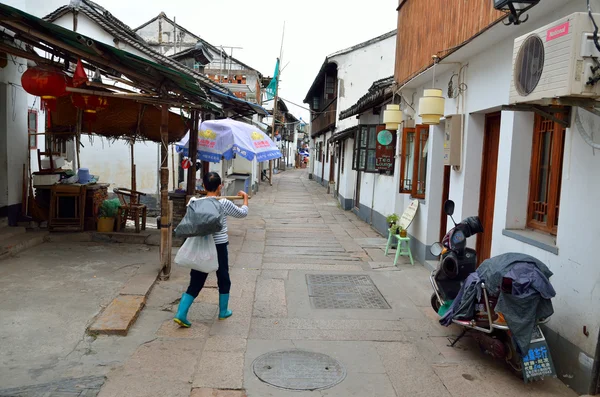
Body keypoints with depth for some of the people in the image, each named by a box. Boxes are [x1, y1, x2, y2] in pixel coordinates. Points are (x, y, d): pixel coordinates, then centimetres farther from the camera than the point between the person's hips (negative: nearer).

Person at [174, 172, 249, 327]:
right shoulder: (224, 204, -11)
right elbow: (242, 213, 5)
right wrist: (245, 198, 21)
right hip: (219, 247, -3)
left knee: (196, 281, 9)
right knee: (223, 280, 17)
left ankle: (181, 314, 2)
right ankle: (223, 312, 29)